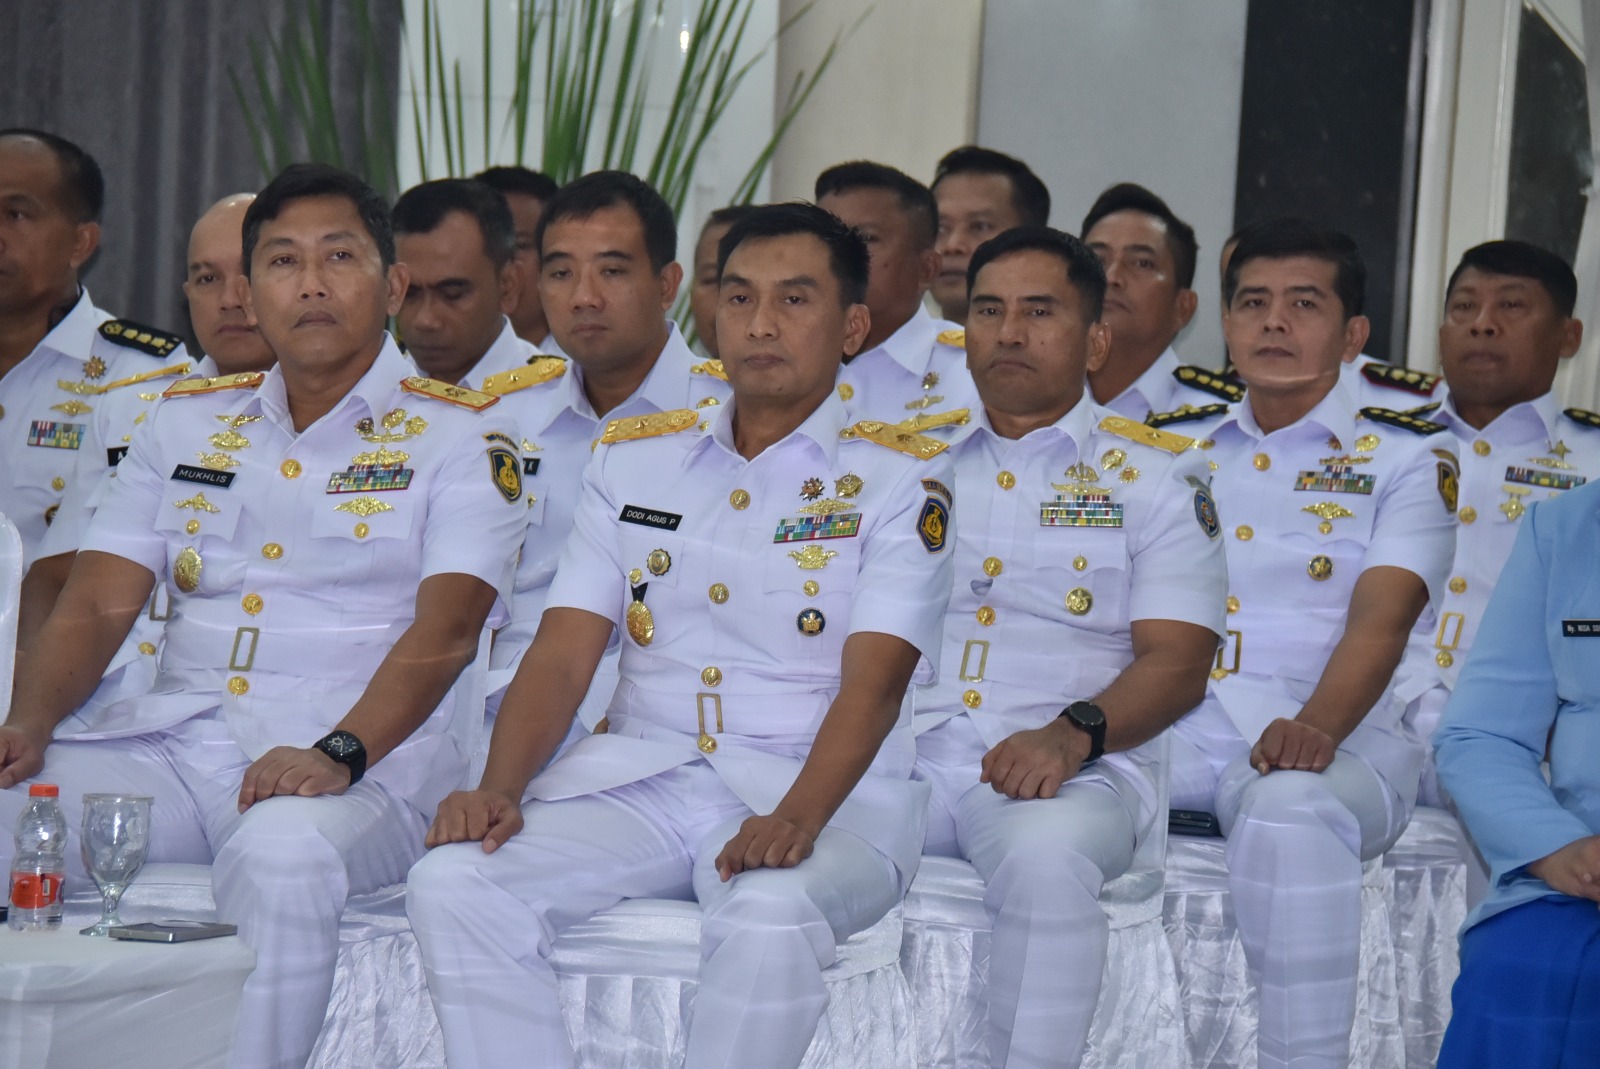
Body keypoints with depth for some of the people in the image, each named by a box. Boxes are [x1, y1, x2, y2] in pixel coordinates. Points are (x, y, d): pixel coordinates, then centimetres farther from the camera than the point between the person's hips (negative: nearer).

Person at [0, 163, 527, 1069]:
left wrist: (338, 754, -26)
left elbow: (443, 630, -9)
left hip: (364, 767, -4)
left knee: (284, 854, -38)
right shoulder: (187, 424, 20)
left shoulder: (458, 438, 5)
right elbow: (97, 605, 14)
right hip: (170, 748, 5)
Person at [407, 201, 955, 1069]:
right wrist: (499, 790, -11)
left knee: (769, 913, -38)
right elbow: (562, 654, 8)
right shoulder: (633, 461, 15)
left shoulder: (899, 477, 2)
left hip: (824, 793, -3)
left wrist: (795, 819, -28)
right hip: (637, 776, 4)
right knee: (453, 884, -23)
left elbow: (873, 680, -10)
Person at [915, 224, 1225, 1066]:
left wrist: (1072, 735, -17)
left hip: (1074, 770, -2)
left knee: (1045, 852, -38)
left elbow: (1177, 662, 2)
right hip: (902, 747, 2)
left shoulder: (1154, 474, 13)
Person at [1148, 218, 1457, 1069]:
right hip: (1165, 722, 3)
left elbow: (1380, 619, -5)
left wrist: (1316, 729, -25)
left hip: (1329, 737, -3)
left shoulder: (1404, 457, 10)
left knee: (1290, 804, -39)